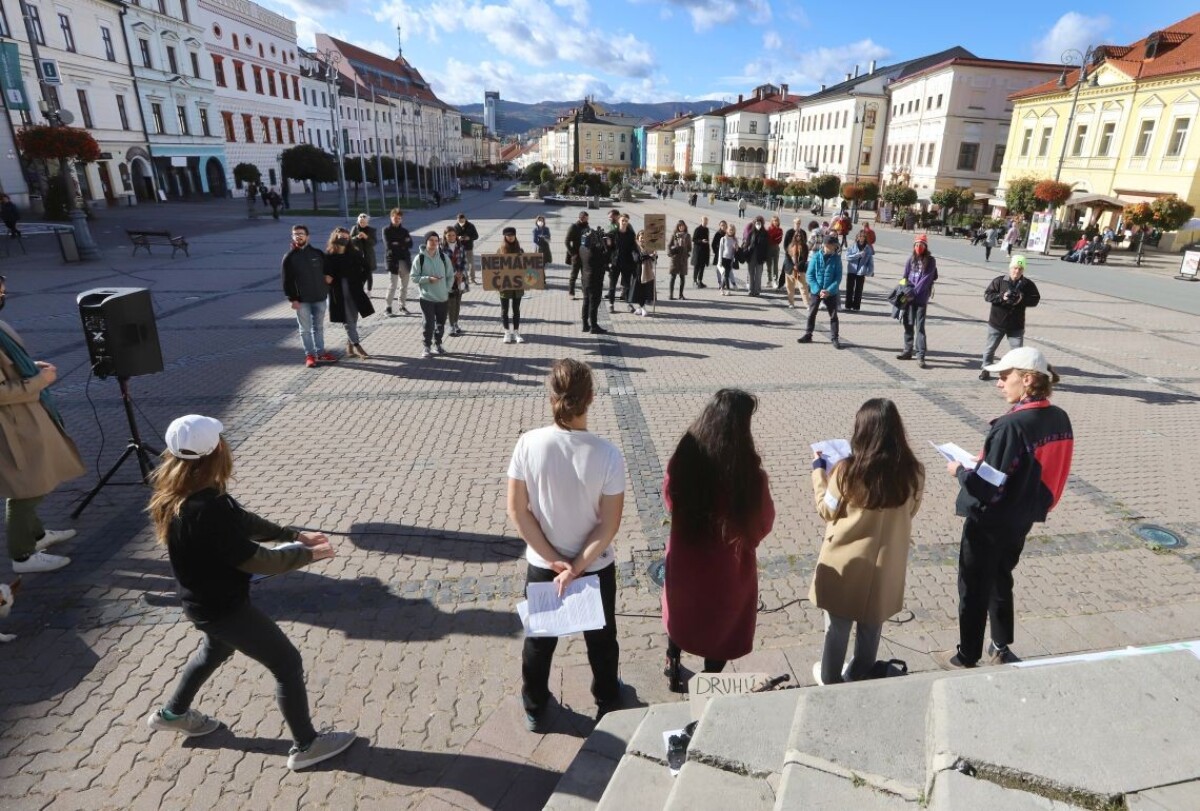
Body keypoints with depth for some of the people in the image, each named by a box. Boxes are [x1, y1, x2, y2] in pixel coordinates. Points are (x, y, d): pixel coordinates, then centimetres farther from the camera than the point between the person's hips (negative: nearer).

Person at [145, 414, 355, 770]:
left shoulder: (175, 493, -6)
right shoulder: (207, 511, -37)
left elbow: (242, 520, 2)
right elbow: (255, 560, -27)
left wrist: (295, 535, 1)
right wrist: (307, 554, -14)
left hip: (205, 600, 9)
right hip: (222, 606, -9)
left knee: (217, 649, 37)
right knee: (288, 663, 5)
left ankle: (172, 713, 58)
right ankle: (306, 746, 20)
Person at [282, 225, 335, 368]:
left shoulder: (318, 254, 4)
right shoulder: (289, 257, -3)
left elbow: (326, 271, 16)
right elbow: (287, 280, -4)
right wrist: (292, 298, -10)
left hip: (320, 297, 2)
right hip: (301, 300, -2)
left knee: (319, 327, 13)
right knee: (305, 329, 5)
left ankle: (321, 353, 24)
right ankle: (309, 355, 14)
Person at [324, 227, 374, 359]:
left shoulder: (355, 254, 2)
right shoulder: (328, 256, -2)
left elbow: (366, 269, 8)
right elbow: (324, 274, 5)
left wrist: (360, 281, 0)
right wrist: (327, 278, -15)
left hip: (354, 292, 2)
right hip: (338, 294, -2)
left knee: (353, 319, 7)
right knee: (348, 321, -2)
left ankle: (350, 345, 21)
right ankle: (357, 346, 1)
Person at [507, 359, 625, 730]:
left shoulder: (529, 443, -19)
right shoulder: (607, 455, -23)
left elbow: (517, 511, -13)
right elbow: (609, 525, -19)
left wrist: (555, 560, -9)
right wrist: (578, 566, -11)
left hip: (541, 565, 1)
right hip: (596, 567, -1)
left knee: (539, 639, 25)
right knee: (601, 638, 25)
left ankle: (535, 710, 47)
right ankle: (608, 705, 48)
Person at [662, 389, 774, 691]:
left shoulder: (683, 459, -20)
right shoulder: (749, 474, -29)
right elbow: (763, 524, -12)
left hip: (685, 559, 3)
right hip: (728, 568, -3)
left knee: (680, 616, 29)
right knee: (722, 627, 23)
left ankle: (673, 671, 51)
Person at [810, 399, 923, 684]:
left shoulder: (847, 471, -25)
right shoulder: (913, 472, -14)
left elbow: (826, 511, -9)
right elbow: (909, 511, 3)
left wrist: (819, 469, 0)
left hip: (847, 563, -3)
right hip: (886, 564, 3)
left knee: (838, 626, 19)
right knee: (871, 625, 24)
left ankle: (830, 677, 38)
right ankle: (860, 675, 43)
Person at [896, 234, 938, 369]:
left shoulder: (930, 261, -4)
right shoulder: (911, 259, 7)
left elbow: (926, 279, -11)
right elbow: (905, 277, 8)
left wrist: (914, 293, -15)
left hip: (921, 298, -4)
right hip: (909, 297, 4)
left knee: (920, 327, -7)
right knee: (908, 324, 11)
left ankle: (920, 357, -6)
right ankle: (908, 351, 23)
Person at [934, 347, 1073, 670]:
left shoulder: (1011, 426, -28)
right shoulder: (1060, 419, -2)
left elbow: (986, 488, -27)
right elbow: (1044, 470, 9)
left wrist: (959, 470, -8)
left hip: (988, 524, -8)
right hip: (1022, 521, 8)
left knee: (974, 590, 10)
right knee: (1001, 582, 25)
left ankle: (967, 657, 25)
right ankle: (1000, 648, 40)